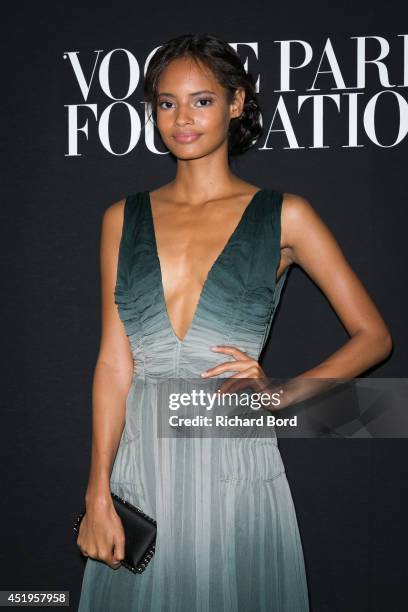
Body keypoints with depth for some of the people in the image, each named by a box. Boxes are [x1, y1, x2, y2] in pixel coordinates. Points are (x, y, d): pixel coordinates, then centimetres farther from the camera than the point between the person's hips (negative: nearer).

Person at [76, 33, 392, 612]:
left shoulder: (284, 216, 0)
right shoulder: (123, 218, 7)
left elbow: (374, 336, 3)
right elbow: (114, 359, 2)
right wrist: (99, 493, -5)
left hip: (232, 460, -2)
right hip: (138, 456, 2)